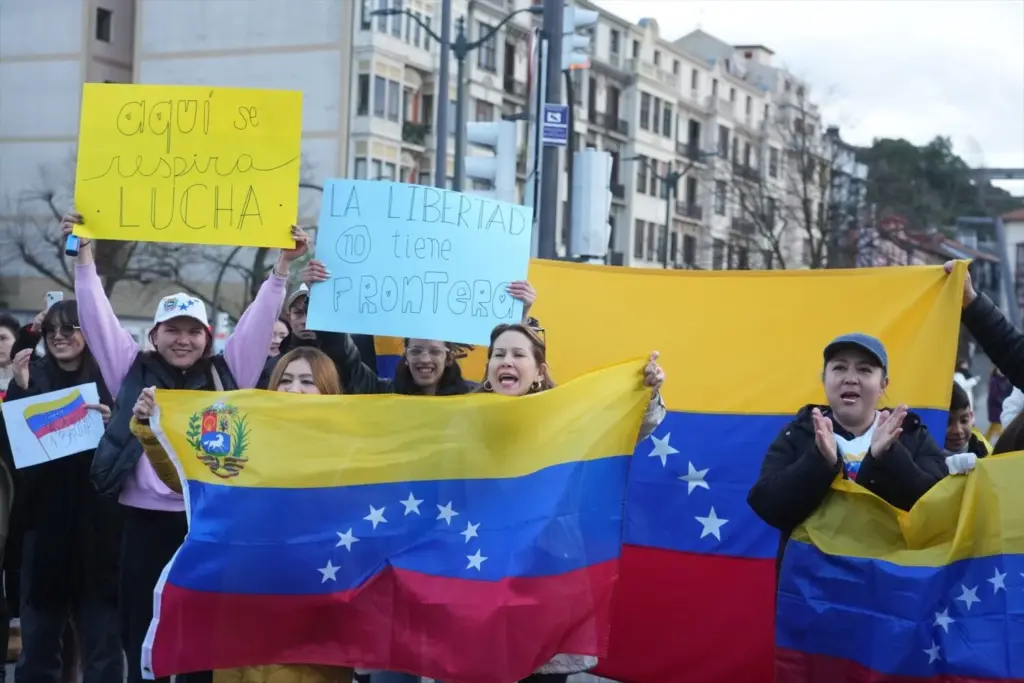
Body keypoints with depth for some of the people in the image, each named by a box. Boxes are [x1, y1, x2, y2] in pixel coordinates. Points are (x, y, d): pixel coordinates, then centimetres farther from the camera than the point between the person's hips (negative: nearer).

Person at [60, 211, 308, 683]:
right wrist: (84, 255, 0)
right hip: (147, 522, 0)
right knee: (143, 639, 6)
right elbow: (98, 316, 5)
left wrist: (283, 265, -2)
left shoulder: (225, 374, 8)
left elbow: (258, 321, 5)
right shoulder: (133, 372, 8)